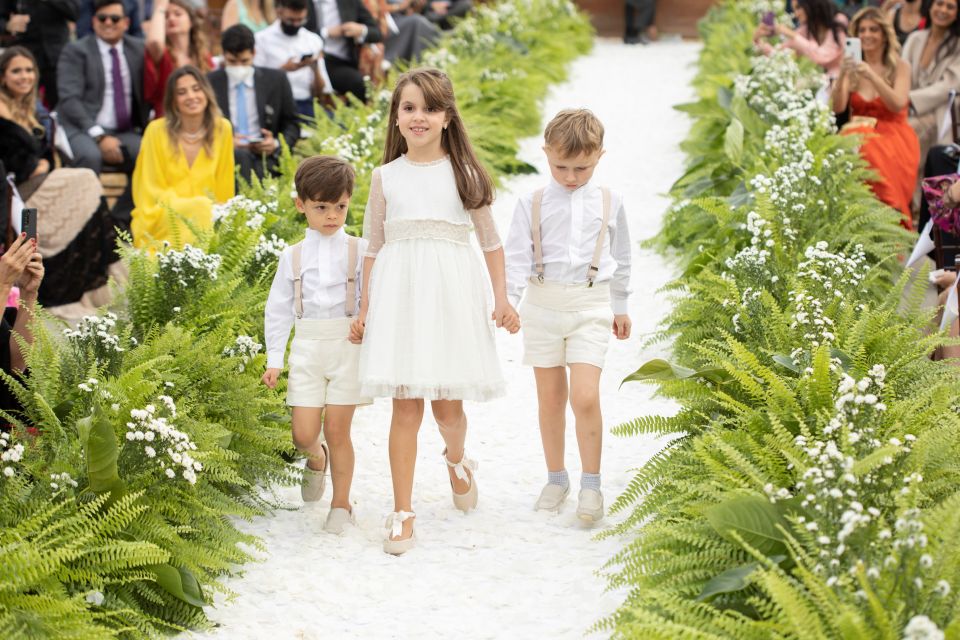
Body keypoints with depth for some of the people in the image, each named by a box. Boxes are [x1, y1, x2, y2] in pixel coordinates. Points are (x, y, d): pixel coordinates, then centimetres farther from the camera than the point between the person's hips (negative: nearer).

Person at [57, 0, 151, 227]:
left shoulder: (138, 49, 14)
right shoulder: (75, 51, 2)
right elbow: (70, 99, -9)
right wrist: (99, 136, -20)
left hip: (126, 132, 4)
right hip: (84, 129, -4)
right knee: (90, 156, -36)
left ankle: (120, 222, -16)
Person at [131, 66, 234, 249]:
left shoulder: (222, 129, 1)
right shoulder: (157, 130, -8)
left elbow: (224, 189, 9)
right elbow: (151, 192, -5)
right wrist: (200, 207, -13)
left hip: (209, 217, 2)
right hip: (166, 218, -2)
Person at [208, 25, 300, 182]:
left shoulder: (276, 80, 12)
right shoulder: (209, 83, 9)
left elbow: (292, 124, 16)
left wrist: (277, 144, -5)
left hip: (266, 156, 0)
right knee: (240, 156, -36)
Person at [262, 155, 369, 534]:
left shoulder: (359, 251, 1)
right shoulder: (293, 257, 7)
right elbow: (278, 308, 10)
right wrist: (274, 359, 7)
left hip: (348, 345, -2)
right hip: (307, 347, 2)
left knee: (337, 429, 0)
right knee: (304, 434, -1)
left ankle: (341, 505, 15)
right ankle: (316, 459, 35)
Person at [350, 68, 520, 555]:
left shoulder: (464, 173, 4)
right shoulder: (386, 177, 6)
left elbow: (490, 241, 9)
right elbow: (373, 247, 10)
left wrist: (502, 298, 3)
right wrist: (364, 309, 6)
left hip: (452, 294, 0)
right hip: (400, 294, 0)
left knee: (447, 405, 3)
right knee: (406, 406, -3)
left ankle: (456, 460, 39)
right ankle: (402, 513, 4)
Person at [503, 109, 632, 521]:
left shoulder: (610, 204, 5)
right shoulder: (532, 205, 2)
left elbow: (620, 259, 15)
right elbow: (516, 255, -4)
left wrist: (620, 308, 21)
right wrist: (506, 299, -19)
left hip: (590, 305, -1)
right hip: (543, 305, 1)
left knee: (585, 397, -13)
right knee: (550, 398, 8)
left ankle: (591, 483, -2)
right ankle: (556, 479, 22)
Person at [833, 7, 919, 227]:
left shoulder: (900, 68, 5)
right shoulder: (852, 68, 11)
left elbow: (898, 105, -11)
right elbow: (837, 108, 0)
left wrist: (871, 76, -22)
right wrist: (842, 76, -17)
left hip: (893, 140, -2)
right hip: (859, 137, 2)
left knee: (873, 156, -37)